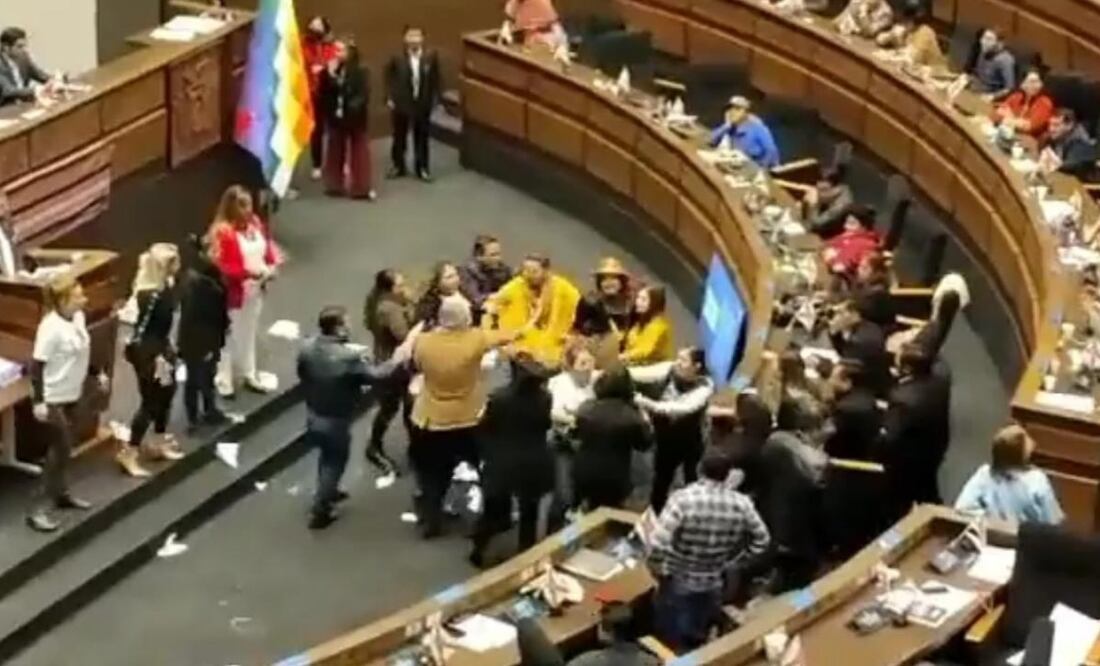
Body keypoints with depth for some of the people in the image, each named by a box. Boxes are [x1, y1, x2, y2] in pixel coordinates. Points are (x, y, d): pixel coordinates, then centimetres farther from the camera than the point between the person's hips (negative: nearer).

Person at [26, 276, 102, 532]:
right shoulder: (51, 327, -26)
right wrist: (38, 401, -26)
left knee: (64, 447, 20)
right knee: (59, 449, -6)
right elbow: (37, 365, -23)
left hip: (71, 394, 8)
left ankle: (61, 493, 37)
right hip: (53, 398, -8)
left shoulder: (78, 317, -1)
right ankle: (39, 509, 1)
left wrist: (97, 374, 21)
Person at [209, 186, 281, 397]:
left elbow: (268, 246, 13)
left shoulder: (255, 224, 2)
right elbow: (221, 266, -24)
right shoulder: (223, 232, -22)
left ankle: (249, 375, 36)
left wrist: (272, 265, -5)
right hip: (234, 292, -7)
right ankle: (224, 381, 13)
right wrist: (247, 271, -31)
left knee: (250, 332, 21)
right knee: (230, 336, 2)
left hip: (256, 289, 8)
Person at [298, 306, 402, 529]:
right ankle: (320, 511, 23)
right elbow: (374, 375, -20)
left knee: (326, 455, 30)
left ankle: (327, 492, 51)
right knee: (334, 462, 15)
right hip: (335, 421, -6)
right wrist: (395, 361, -4)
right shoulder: (347, 357, -32)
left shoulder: (307, 348, -12)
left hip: (313, 415, 7)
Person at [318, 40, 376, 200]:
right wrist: (329, 76, -16)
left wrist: (352, 109, -25)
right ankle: (336, 185, 20)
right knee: (335, 152, 10)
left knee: (359, 153, 3)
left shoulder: (361, 70, -11)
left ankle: (361, 188, 8)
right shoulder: (330, 70, 0)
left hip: (355, 118, -4)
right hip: (335, 118, 4)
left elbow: (364, 95, -15)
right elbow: (322, 92, -2)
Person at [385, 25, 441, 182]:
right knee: (399, 136, 13)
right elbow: (389, 78, -2)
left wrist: (434, 100, -4)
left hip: (422, 103, 0)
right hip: (402, 103, 0)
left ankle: (423, 168, 24)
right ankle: (399, 166, 29)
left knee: (422, 136, 11)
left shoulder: (431, 57, -10)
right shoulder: (397, 58, -12)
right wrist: (389, 98, -6)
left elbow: (436, 79, -2)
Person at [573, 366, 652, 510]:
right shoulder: (631, 415, -17)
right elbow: (645, 443, -3)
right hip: (614, 477, -3)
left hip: (584, 473, 3)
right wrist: (645, 424, 12)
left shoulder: (586, 408, -7)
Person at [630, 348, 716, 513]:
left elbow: (683, 408, -41)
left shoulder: (704, 386, -25)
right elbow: (643, 373, -26)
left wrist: (649, 404, -52)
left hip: (689, 442, -4)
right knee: (660, 481, 16)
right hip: (666, 438, 4)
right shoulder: (670, 370, -14)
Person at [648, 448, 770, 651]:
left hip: (677, 583, -3)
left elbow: (658, 544, -29)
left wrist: (657, 571, -11)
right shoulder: (742, 504, -11)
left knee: (668, 645, 15)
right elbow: (761, 541, 2)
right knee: (697, 647, 24)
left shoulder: (684, 498, -24)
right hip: (712, 587, 3)